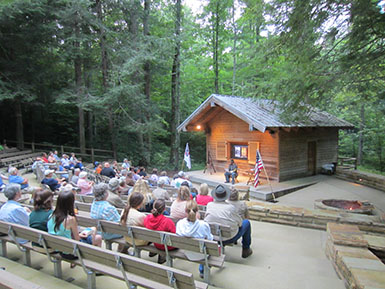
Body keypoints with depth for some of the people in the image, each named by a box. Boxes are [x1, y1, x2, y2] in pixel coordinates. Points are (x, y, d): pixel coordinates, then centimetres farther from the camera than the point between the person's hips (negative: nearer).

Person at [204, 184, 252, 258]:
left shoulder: (209, 205, -9)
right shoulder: (230, 207, -19)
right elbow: (240, 222, -6)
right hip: (229, 238, -4)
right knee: (246, 222, 17)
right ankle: (246, 250, 30)